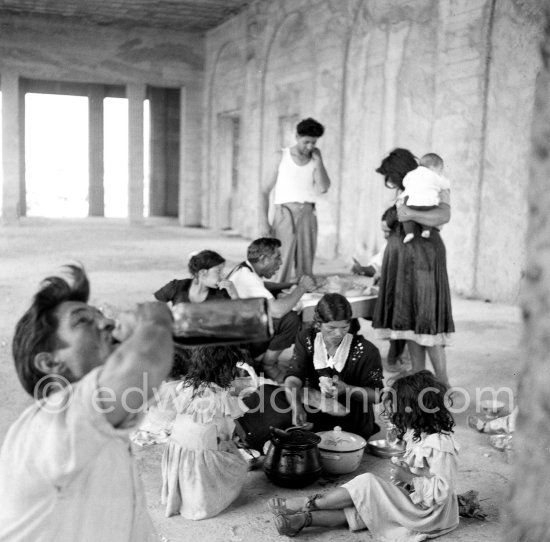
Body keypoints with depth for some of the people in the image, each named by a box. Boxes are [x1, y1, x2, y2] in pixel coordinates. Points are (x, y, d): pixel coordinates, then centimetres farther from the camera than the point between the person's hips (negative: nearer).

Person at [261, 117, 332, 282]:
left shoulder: (315, 159, 9)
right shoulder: (281, 156, 4)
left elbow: (323, 188, -5)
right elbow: (266, 190, 3)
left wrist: (318, 161, -4)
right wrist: (265, 221, -6)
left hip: (307, 214, 3)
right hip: (284, 212, -2)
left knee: (305, 264, 3)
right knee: (282, 262, -9)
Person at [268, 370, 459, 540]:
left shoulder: (440, 445, -24)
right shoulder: (420, 433, 6)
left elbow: (442, 492, -24)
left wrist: (409, 478, -24)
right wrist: (401, 472, -1)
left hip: (425, 514, -9)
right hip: (411, 500, 9)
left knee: (366, 483, -20)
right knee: (361, 505, -11)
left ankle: (307, 504, -10)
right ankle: (304, 518, -20)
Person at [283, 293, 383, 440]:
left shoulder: (366, 351, -13)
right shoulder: (306, 339, -4)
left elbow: (377, 395, -7)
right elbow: (293, 378, -13)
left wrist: (347, 389, -26)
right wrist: (296, 406, -34)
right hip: (314, 419, 3)